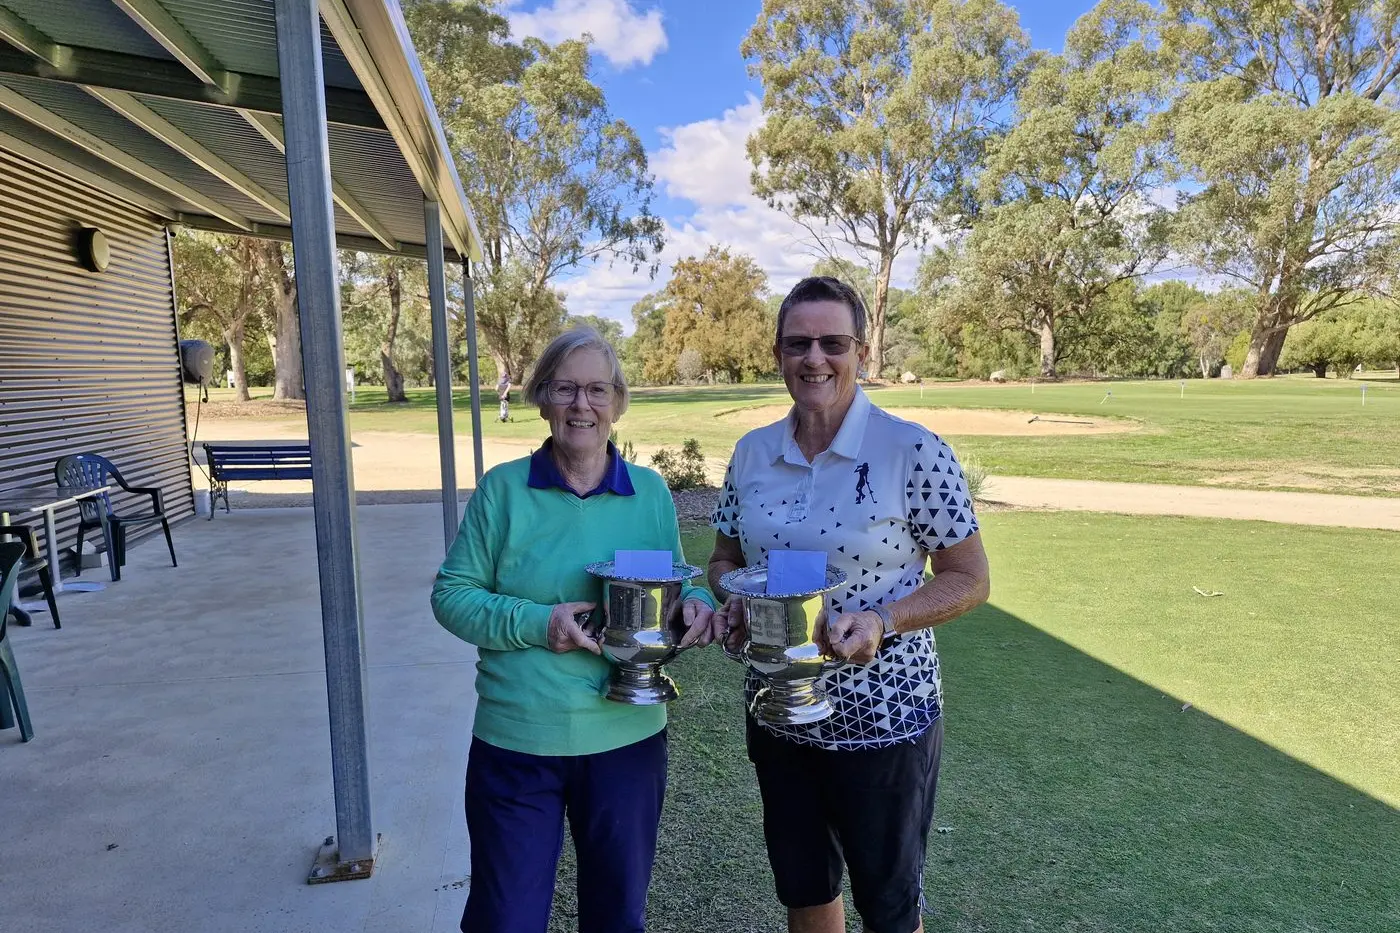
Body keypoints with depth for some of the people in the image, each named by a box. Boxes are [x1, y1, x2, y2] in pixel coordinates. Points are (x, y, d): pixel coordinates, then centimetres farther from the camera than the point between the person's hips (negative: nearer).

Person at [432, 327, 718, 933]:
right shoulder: (503, 489, -6)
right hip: (516, 744, -2)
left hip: (628, 740, 2)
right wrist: (536, 623, -19)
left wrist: (697, 605, -14)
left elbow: (676, 588, 9)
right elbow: (452, 594, -5)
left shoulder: (650, 492, 0)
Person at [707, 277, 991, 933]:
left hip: (884, 722, -4)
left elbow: (969, 579, -10)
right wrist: (730, 602, -11)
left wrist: (882, 621, -26)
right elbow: (725, 559, 10)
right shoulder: (751, 453, -1)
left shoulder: (913, 452, -16)